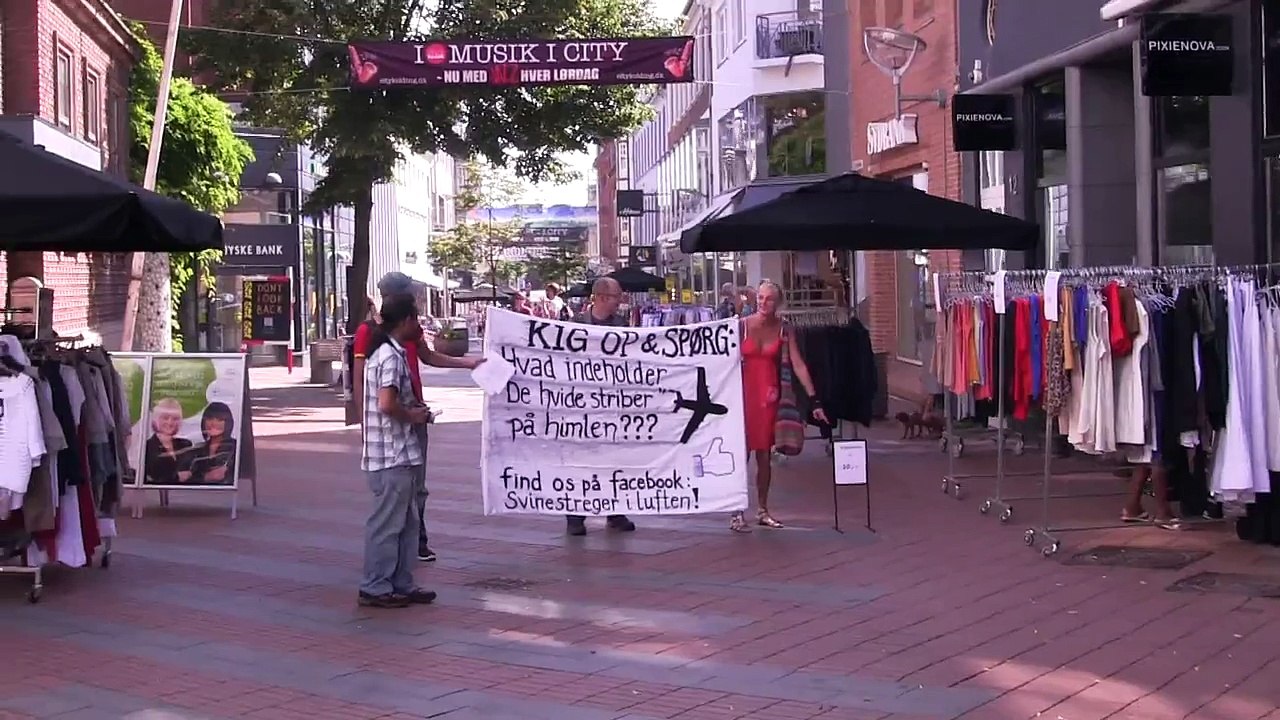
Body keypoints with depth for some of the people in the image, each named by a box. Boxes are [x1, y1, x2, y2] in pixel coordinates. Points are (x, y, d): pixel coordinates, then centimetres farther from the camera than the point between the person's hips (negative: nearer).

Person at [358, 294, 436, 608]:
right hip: (393, 455, -10)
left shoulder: (385, 352, 14)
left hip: (400, 453, 10)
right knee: (387, 523, -2)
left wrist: (414, 406, 13)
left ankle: (401, 584, 22)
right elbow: (387, 404, -27)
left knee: (405, 523, 15)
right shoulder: (392, 356, -17)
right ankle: (375, 588, 6)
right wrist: (412, 415, -11)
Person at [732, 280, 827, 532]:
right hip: (744, 393, -3)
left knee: (765, 456, 9)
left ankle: (762, 511, 20)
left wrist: (814, 399, -7)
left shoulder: (783, 330, 1)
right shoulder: (743, 325, -6)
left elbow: (798, 365, -2)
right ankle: (736, 513, 2)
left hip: (769, 395, 3)